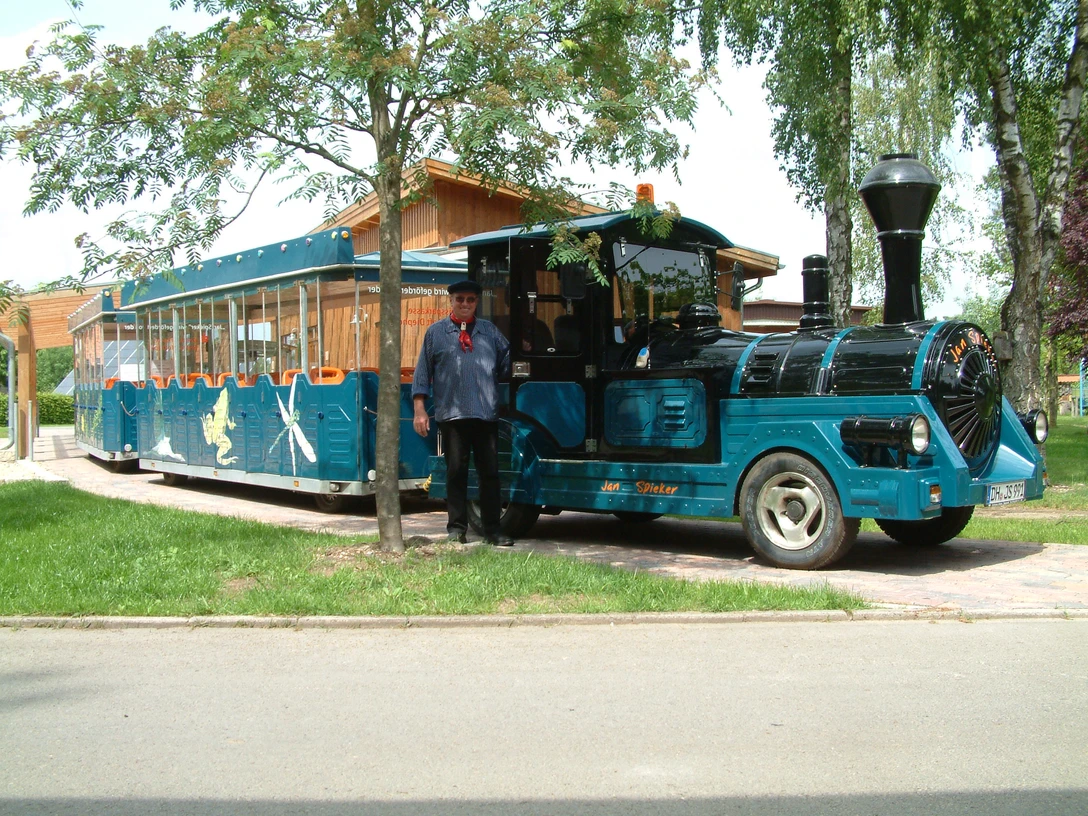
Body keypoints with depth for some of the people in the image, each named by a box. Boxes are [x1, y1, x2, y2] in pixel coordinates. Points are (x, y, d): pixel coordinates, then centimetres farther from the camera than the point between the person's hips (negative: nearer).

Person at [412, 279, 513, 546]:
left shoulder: (489, 330, 16)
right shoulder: (436, 332, 11)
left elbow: (506, 363, 16)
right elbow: (422, 372, 8)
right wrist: (419, 409, 2)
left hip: (486, 414, 2)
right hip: (451, 414, -1)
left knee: (490, 472, 2)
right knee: (456, 472, 3)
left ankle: (492, 529, 10)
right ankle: (457, 527, 13)